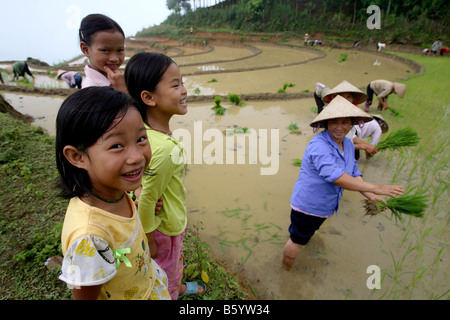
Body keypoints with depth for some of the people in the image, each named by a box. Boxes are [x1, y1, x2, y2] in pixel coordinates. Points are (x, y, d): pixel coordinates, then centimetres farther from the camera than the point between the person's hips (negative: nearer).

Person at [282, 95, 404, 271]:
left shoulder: (348, 144, 1)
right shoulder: (319, 145, -29)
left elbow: (353, 173, 6)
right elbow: (334, 176, -40)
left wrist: (368, 195, -11)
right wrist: (374, 188, -40)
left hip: (324, 206, 9)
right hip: (307, 205, -8)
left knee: (305, 233, 30)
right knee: (298, 241, 10)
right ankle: (286, 270, 36)